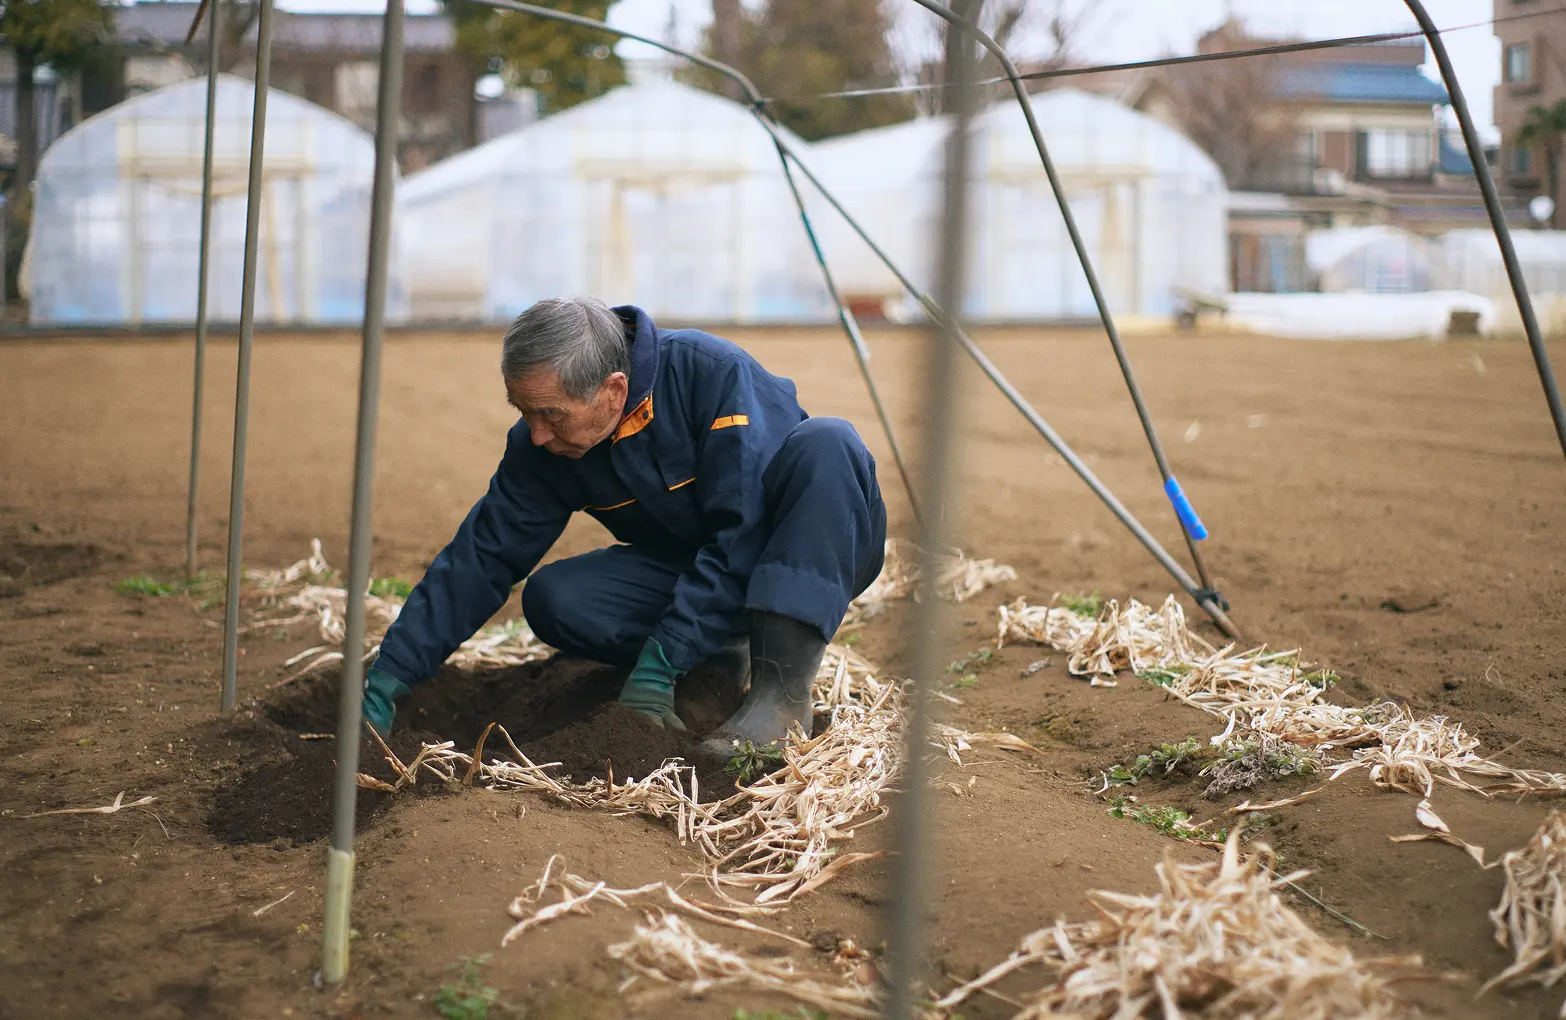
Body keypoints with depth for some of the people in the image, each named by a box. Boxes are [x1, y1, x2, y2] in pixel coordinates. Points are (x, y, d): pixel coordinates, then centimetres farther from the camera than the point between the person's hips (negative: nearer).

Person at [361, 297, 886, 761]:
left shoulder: (714, 374, -29)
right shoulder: (541, 444, -12)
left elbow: (744, 540, -31)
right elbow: (479, 560, -7)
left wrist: (657, 666, -33)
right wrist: (385, 683, -13)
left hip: (824, 550, -4)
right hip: (687, 564, 4)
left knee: (824, 441, -36)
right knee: (553, 599, -20)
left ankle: (783, 688, -36)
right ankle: (719, 653, 0)